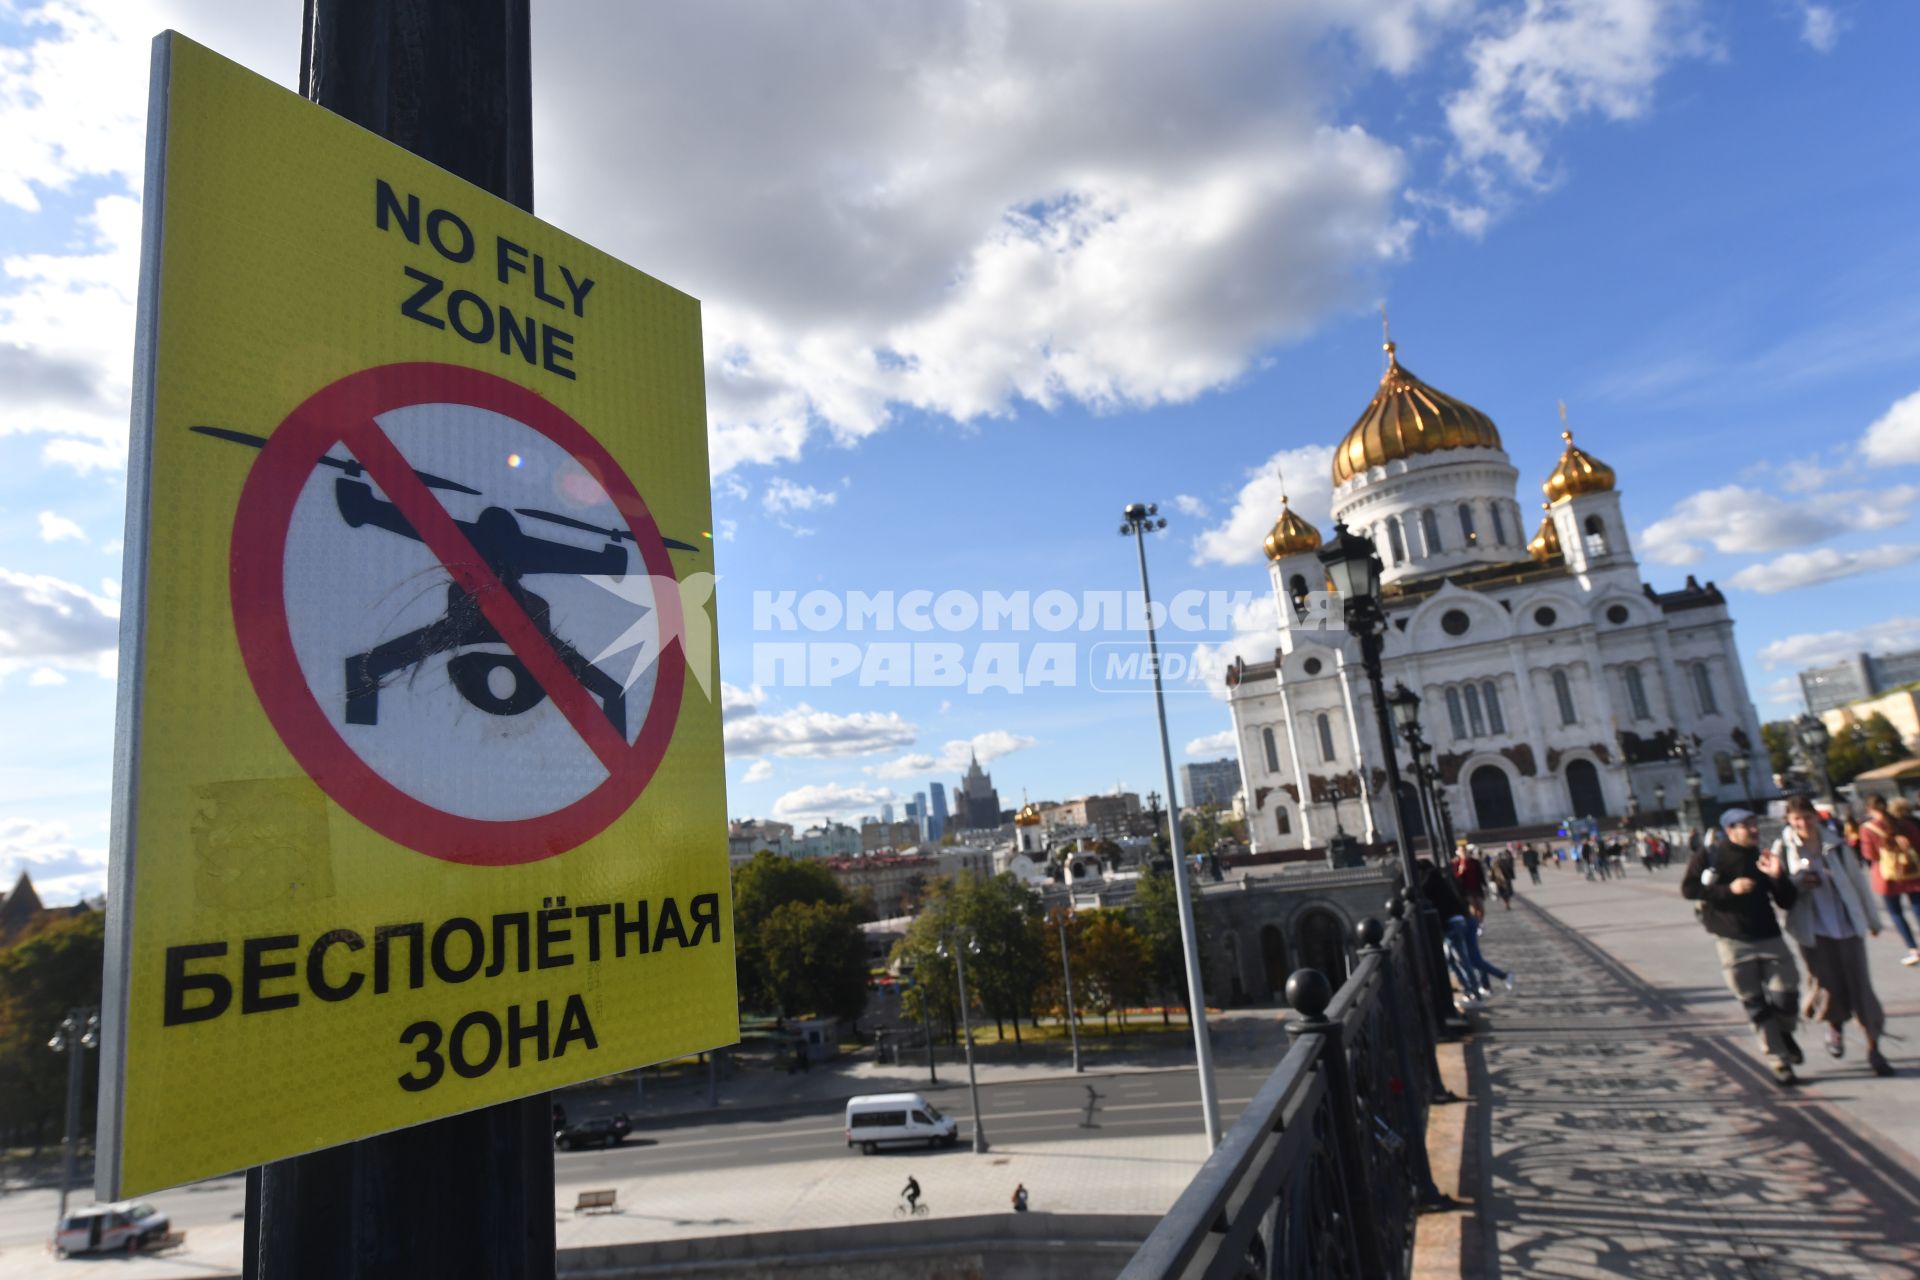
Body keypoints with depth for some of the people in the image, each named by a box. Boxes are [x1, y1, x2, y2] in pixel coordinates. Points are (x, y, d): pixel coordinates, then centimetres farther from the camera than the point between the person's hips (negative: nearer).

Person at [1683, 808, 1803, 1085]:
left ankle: (1784, 1034, 30)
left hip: (1769, 936, 3)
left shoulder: (1764, 860, 8)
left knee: (1786, 995, -3)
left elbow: (1788, 902, 6)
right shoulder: (1709, 858, -2)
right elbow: (1688, 889, -8)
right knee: (1755, 1005, 2)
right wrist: (1728, 889, -16)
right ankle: (1779, 1061, 14)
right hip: (1733, 940, -3)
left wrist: (1778, 877, -11)